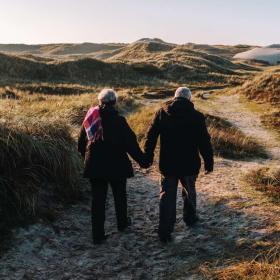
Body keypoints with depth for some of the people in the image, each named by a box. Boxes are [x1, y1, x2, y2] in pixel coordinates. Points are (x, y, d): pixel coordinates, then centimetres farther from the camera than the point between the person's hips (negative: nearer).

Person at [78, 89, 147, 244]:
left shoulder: (90, 118, 1)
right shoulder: (118, 120, -13)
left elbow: (81, 143, 10)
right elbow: (130, 143, -12)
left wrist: (87, 158, 26)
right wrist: (142, 160, -2)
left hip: (94, 165, 3)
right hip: (116, 165, -3)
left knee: (98, 199, 7)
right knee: (120, 195, 19)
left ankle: (98, 235, 8)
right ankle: (122, 223, 39)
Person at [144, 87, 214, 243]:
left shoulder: (162, 113, -2)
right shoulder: (197, 117, -7)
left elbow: (151, 136, 1)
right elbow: (205, 142, -6)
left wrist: (148, 156, 10)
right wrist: (209, 162, 3)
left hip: (167, 164, 1)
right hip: (189, 165, 0)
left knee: (167, 196, 6)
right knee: (189, 191, 23)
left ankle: (165, 232, 5)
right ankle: (190, 218, 41)